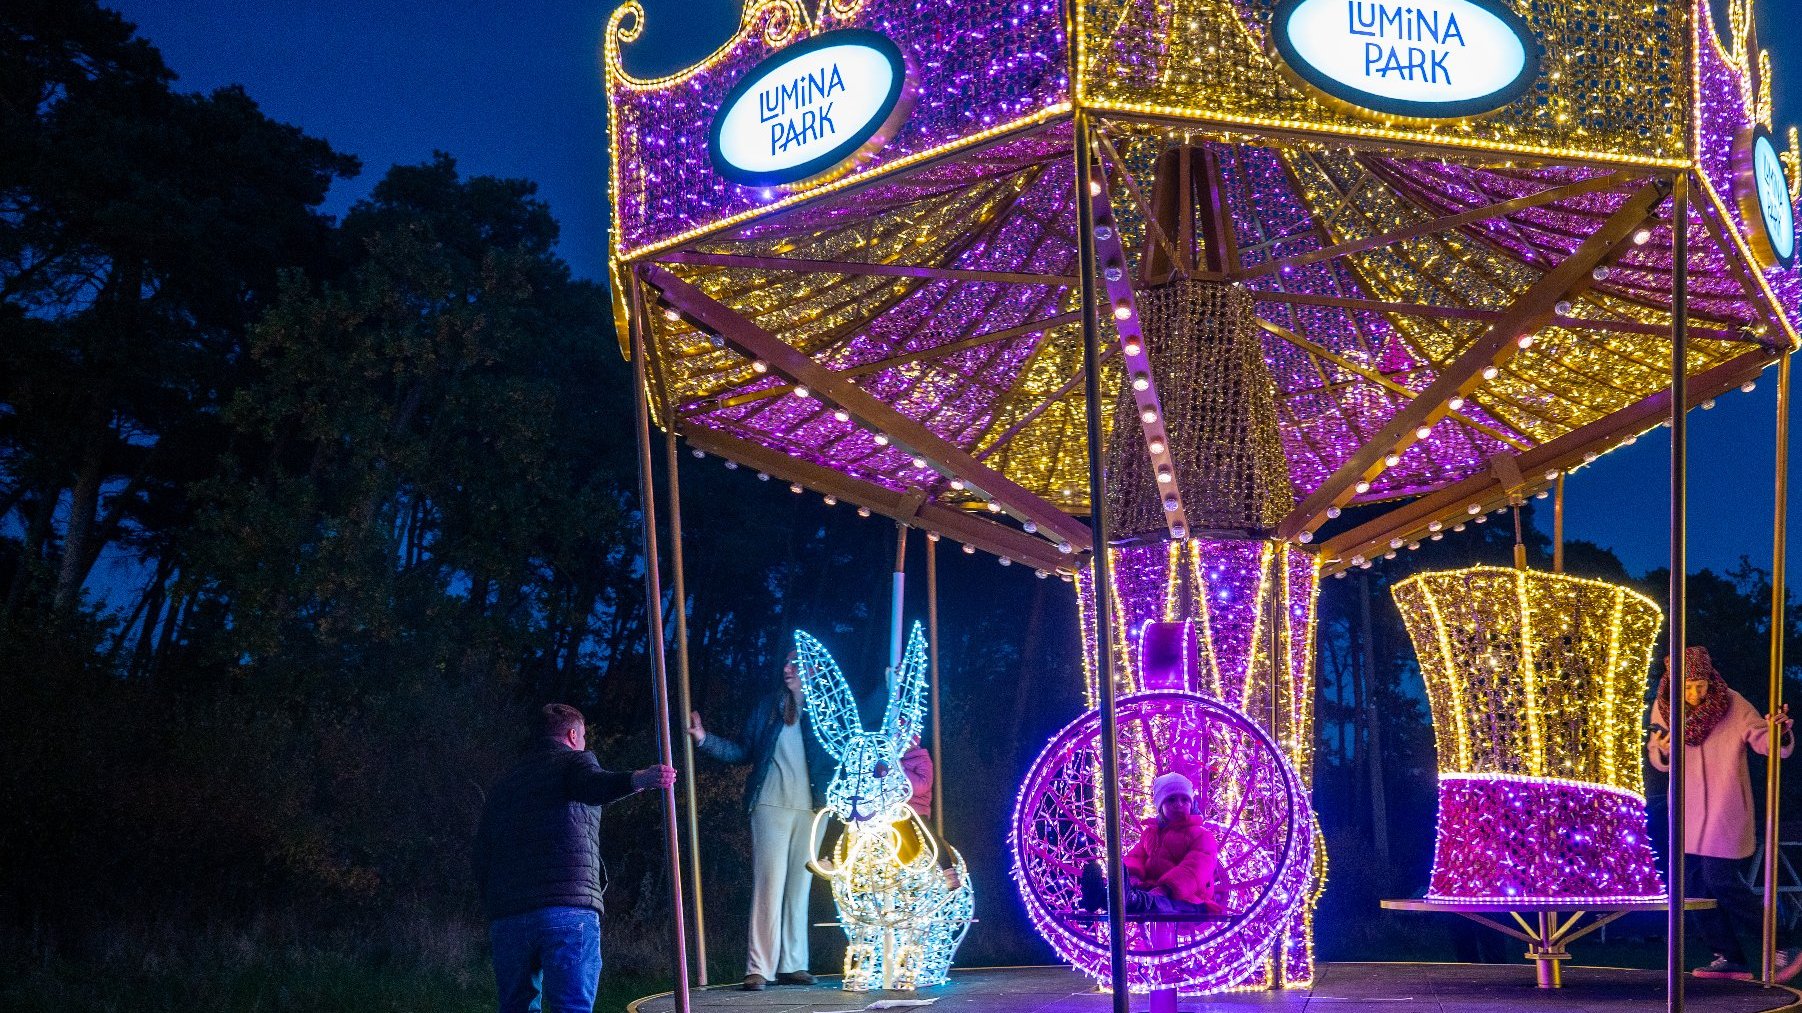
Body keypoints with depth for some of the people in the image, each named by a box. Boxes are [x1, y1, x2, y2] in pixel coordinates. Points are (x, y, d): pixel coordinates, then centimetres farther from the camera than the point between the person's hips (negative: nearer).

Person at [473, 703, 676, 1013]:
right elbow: (594, 786, -18)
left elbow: (481, 862, 20)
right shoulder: (575, 761, 8)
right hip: (570, 909, -5)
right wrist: (639, 780, -34)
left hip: (506, 917, 5)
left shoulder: (504, 783, 24)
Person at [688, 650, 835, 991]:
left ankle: (793, 966, 10)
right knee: (769, 886, -9)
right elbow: (743, 751, 8)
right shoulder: (768, 705, 6)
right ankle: (759, 969, -10)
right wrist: (705, 739, -3)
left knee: (799, 888, 6)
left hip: (812, 809, 2)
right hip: (772, 806, -2)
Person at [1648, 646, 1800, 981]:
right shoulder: (1663, 707, 0)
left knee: (1720, 881, -13)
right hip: (1690, 812, 6)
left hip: (1726, 810, -6)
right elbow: (1658, 761, 7)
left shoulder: (1732, 704, -12)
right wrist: (1662, 751, -16)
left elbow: (1767, 743, -15)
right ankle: (1729, 958, 15)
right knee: (1694, 885, 4)